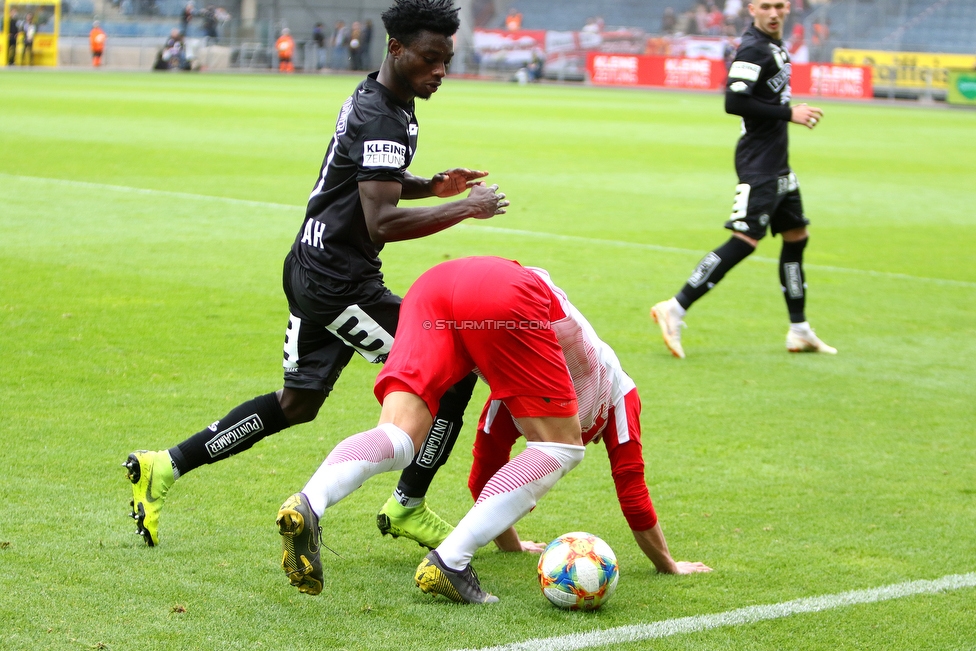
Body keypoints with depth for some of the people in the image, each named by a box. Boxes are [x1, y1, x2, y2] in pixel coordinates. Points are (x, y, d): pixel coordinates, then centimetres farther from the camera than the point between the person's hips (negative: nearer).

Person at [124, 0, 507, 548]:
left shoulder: (372, 99, 12)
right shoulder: (383, 122, -20)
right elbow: (382, 222, -29)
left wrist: (430, 186, 12)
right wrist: (465, 209, -23)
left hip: (310, 269, 10)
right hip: (339, 282, -10)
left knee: (296, 405, 20)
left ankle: (165, 466, 21)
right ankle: (409, 505, 7)